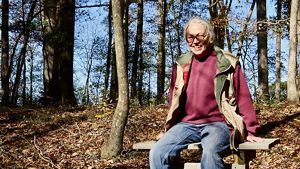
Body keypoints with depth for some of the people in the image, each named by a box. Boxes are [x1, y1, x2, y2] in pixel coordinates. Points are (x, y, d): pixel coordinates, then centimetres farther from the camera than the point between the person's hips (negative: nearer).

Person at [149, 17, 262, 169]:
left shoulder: (227, 63, 2)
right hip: (186, 125, 4)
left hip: (217, 123, -4)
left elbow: (243, 98, 2)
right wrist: (168, 130, 21)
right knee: (157, 153, -20)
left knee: (210, 153, -37)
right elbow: (174, 100, 21)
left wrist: (250, 131, 0)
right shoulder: (181, 65, 13)